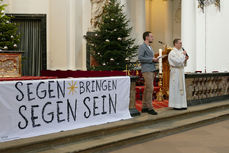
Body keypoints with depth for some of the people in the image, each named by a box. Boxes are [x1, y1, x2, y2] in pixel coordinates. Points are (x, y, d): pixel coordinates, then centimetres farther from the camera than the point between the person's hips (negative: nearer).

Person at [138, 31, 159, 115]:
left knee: (147, 89, 8)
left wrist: (155, 60, 8)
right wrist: (152, 59, -15)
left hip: (151, 70, 9)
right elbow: (140, 58, -17)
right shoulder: (142, 46, -6)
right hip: (146, 70, -9)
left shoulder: (150, 47, 22)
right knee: (150, 88, -12)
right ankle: (150, 108, -9)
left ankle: (144, 107, 11)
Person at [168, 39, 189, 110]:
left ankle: (181, 105, 15)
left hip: (181, 71, 9)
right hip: (175, 71, -9)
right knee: (176, 88, -5)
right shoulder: (172, 53, -13)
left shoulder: (180, 51, 14)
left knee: (181, 87, 9)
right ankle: (175, 105, 1)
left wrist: (185, 59, -1)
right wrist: (183, 54, -12)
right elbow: (178, 61, -24)